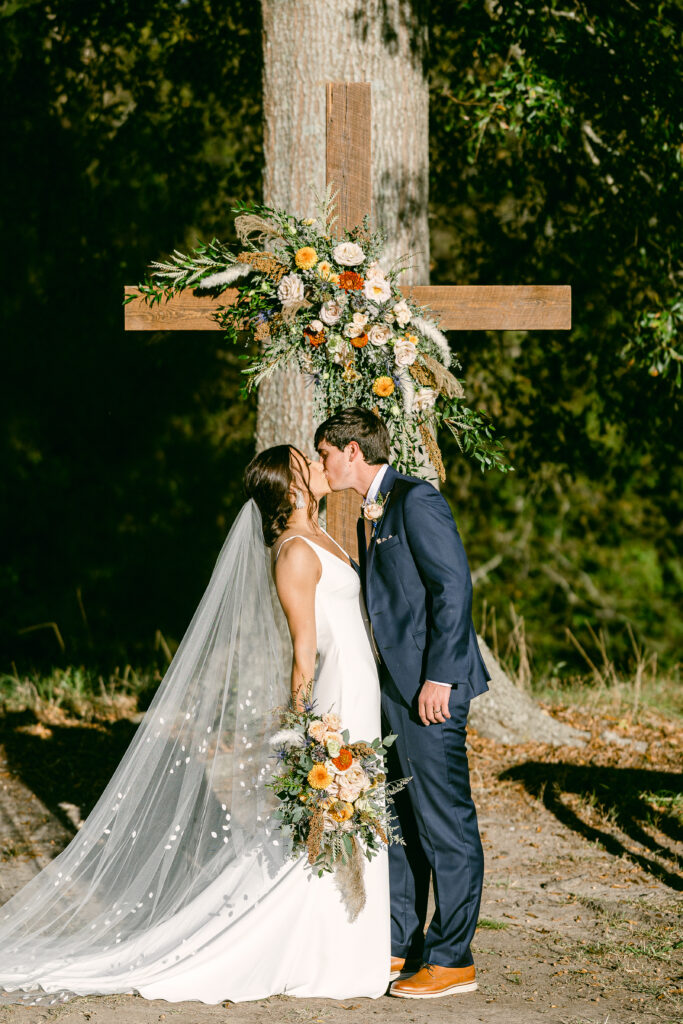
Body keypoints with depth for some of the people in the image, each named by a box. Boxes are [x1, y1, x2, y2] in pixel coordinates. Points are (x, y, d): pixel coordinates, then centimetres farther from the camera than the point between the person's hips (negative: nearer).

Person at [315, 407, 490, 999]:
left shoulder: (416, 501, -11)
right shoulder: (371, 514, 18)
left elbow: (454, 587, -17)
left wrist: (438, 678, -21)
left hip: (430, 689, -10)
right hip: (393, 688, 10)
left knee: (444, 822, -5)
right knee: (397, 818, 14)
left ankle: (451, 960, -1)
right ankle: (401, 945, 22)